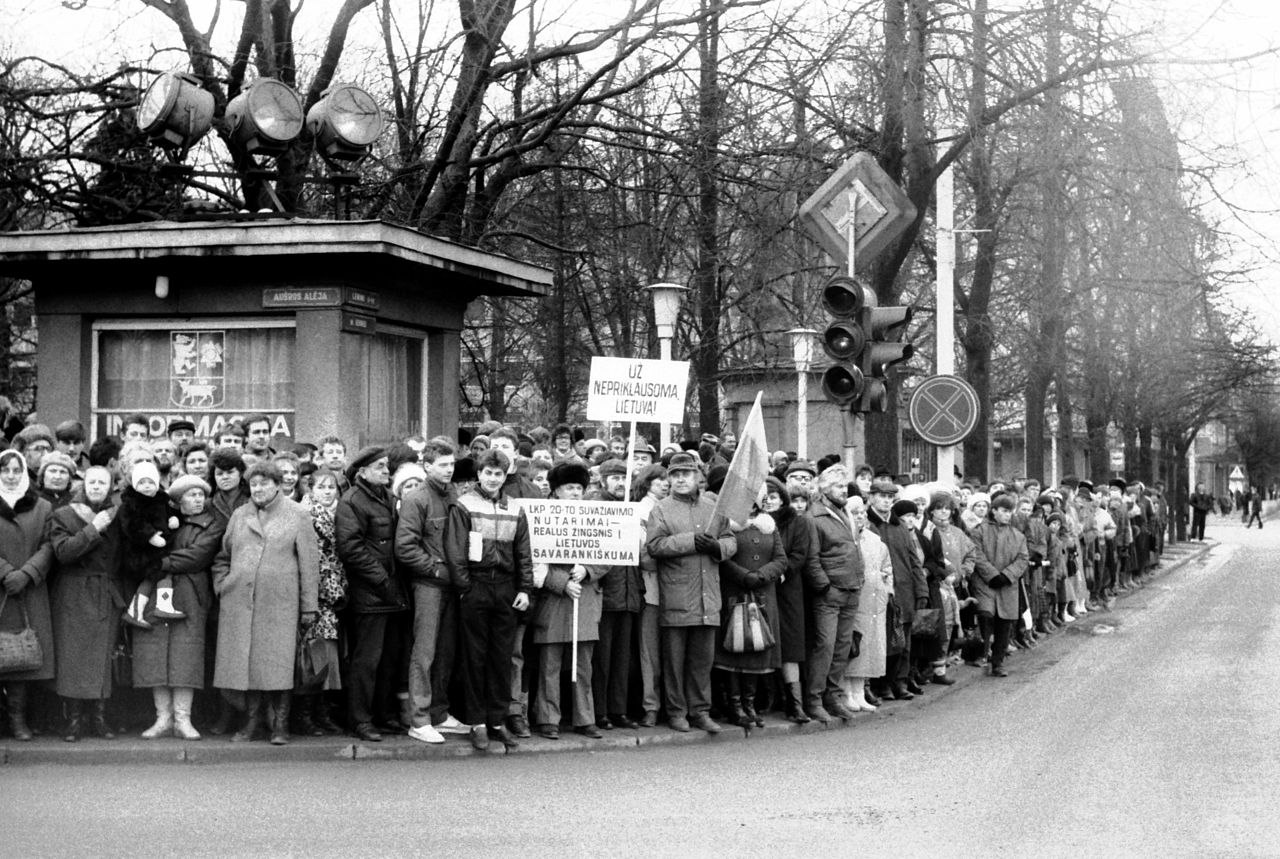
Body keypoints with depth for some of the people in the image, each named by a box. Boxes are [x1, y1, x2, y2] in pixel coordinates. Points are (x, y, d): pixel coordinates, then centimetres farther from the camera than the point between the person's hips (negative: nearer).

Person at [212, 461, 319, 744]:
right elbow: (221, 557, 23)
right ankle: (251, 718, 12)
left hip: (279, 602, -3)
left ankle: (280, 723, 2)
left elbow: (309, 563, 2)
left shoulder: (297, 516, 5)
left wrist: (309, 606, -2)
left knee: (277, 663, -6)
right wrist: (221, 586, 7)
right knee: (244, 660, 2)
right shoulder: (239, 516, 15)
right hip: (239, 601, 3)